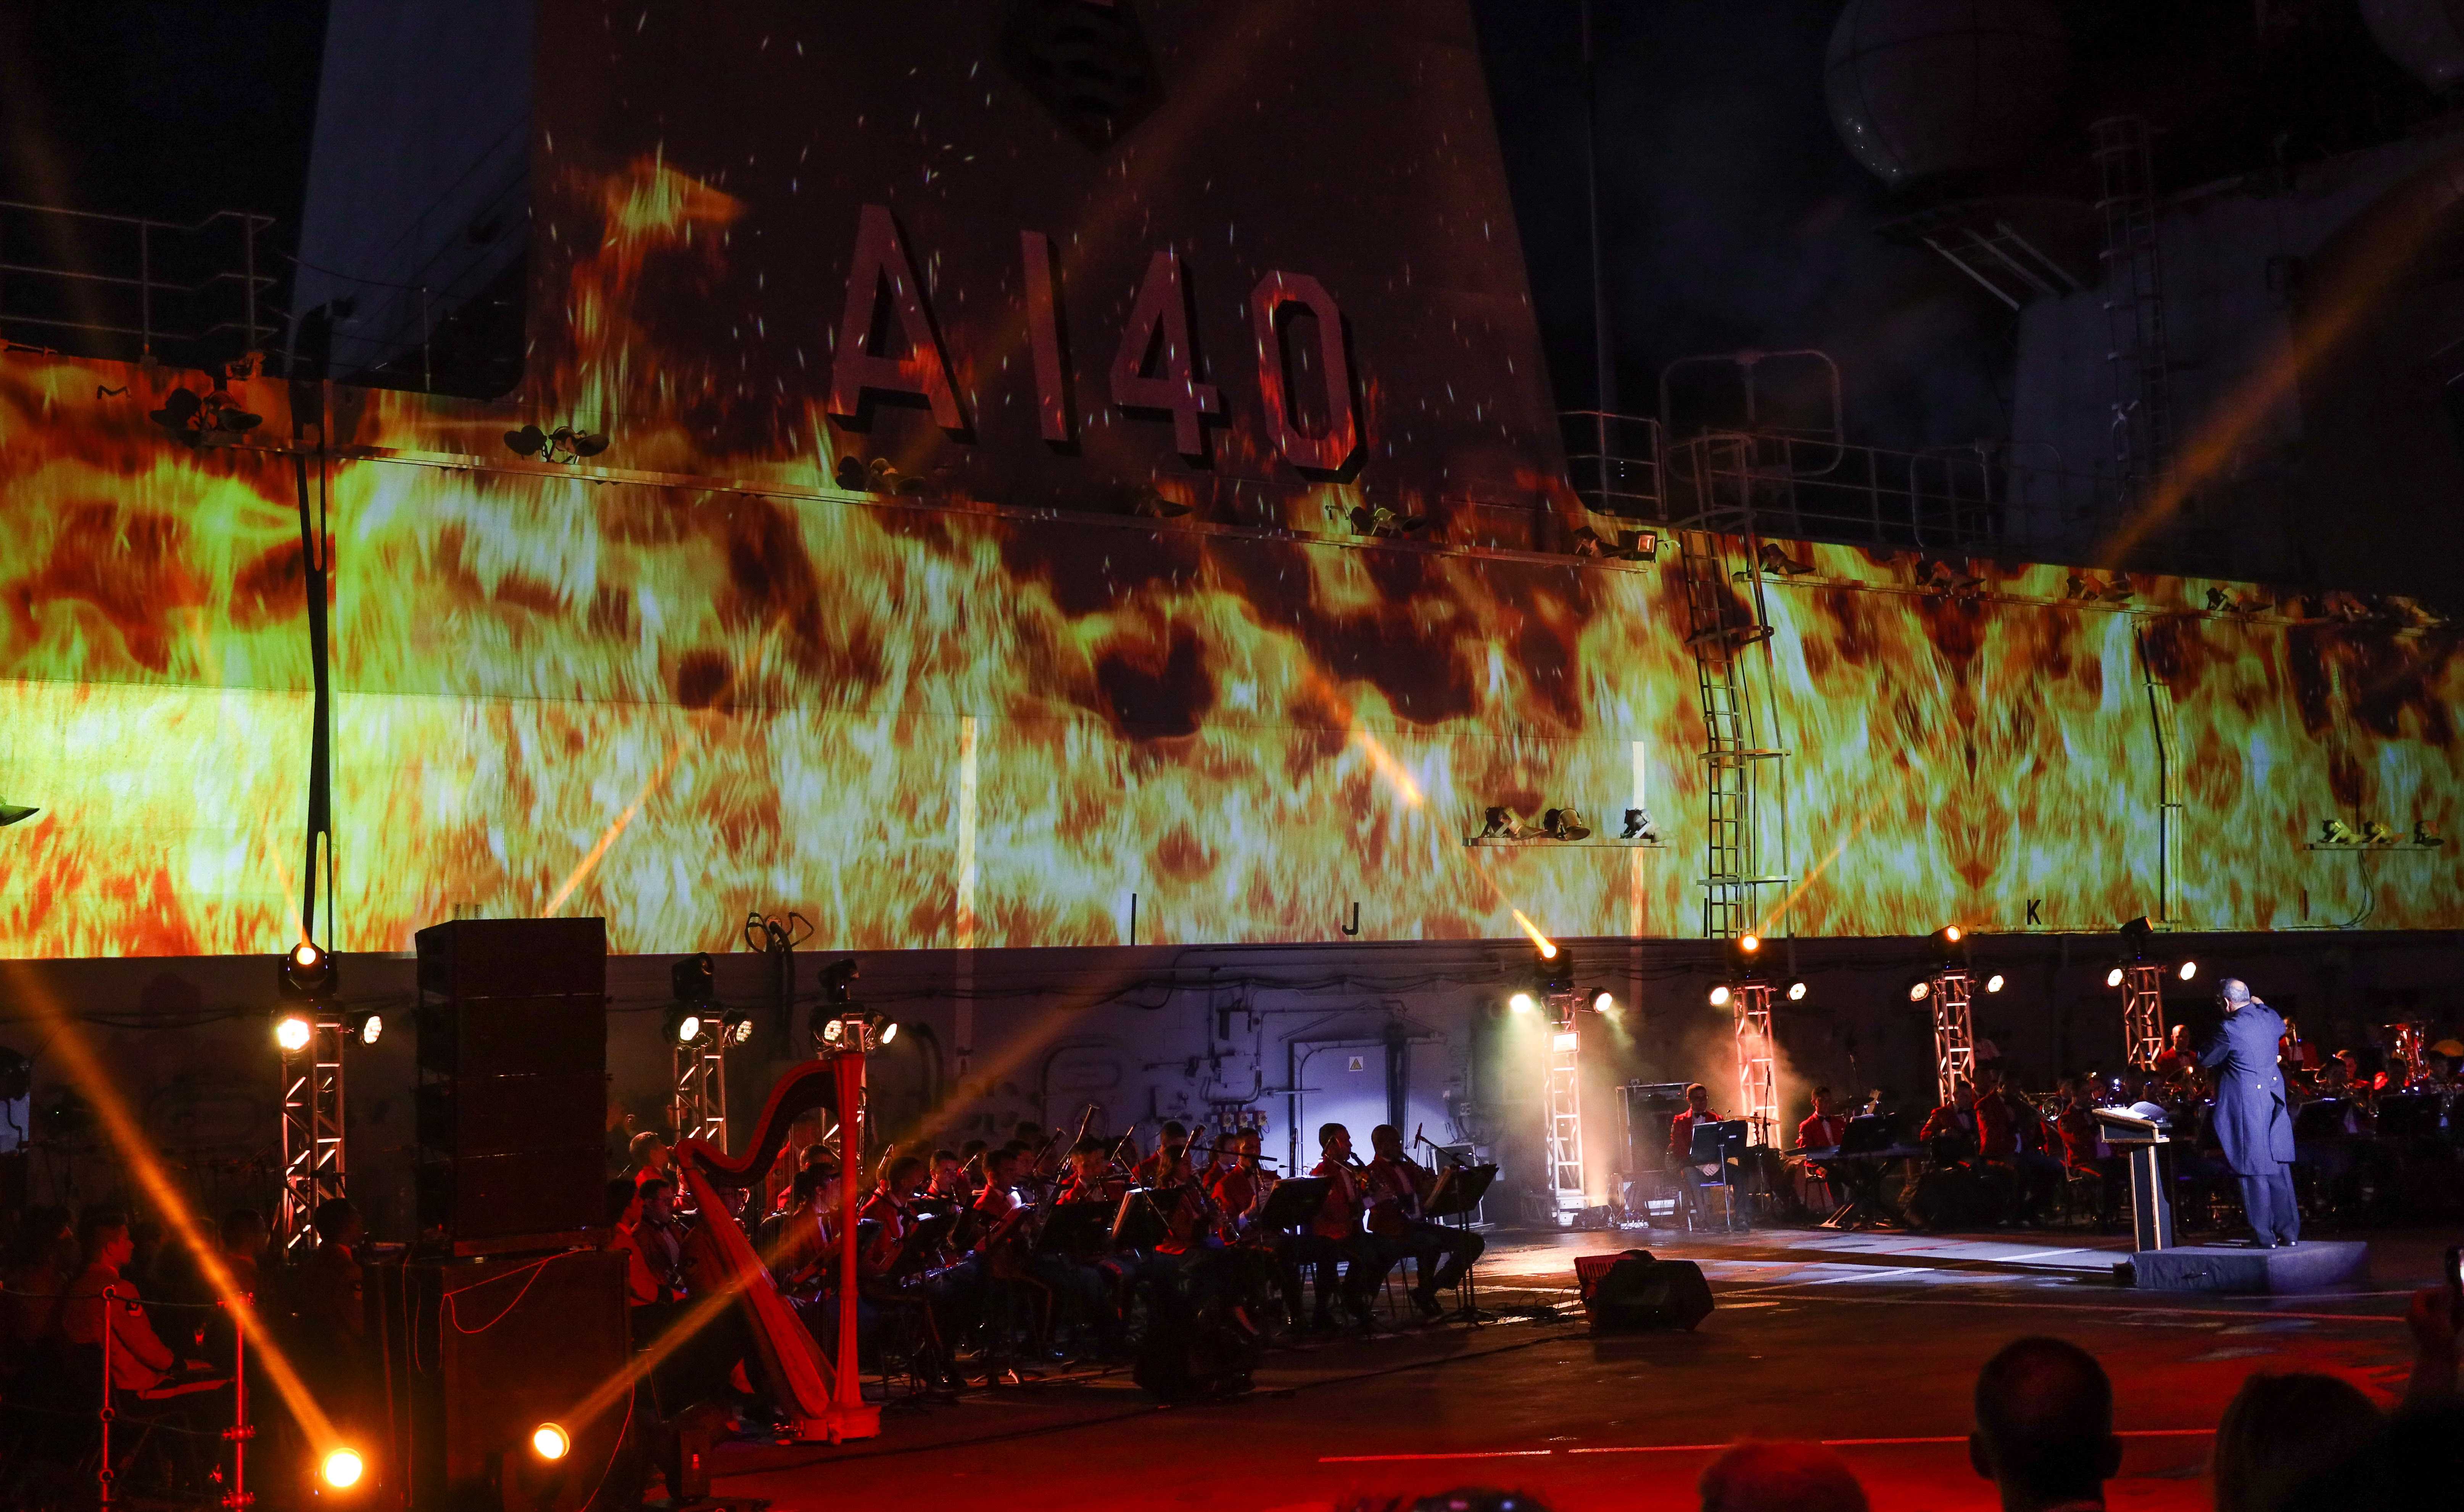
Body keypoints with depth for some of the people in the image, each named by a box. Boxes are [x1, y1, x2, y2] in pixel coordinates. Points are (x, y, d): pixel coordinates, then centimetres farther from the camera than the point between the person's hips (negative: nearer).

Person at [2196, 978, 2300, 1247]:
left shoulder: (2229, 1029, -18)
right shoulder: (2269, 1017, 2)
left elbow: (2205, 1061, -5)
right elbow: (2281, 1027, 28)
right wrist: (2259, 1004, 33)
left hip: (2246, 1105, -7)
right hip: (2274, 1101, 7)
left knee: (2254, 1169, 0)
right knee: (2279, 1168, 13)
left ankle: (2265, 1236, 3)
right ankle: (2290, 1232, 16)